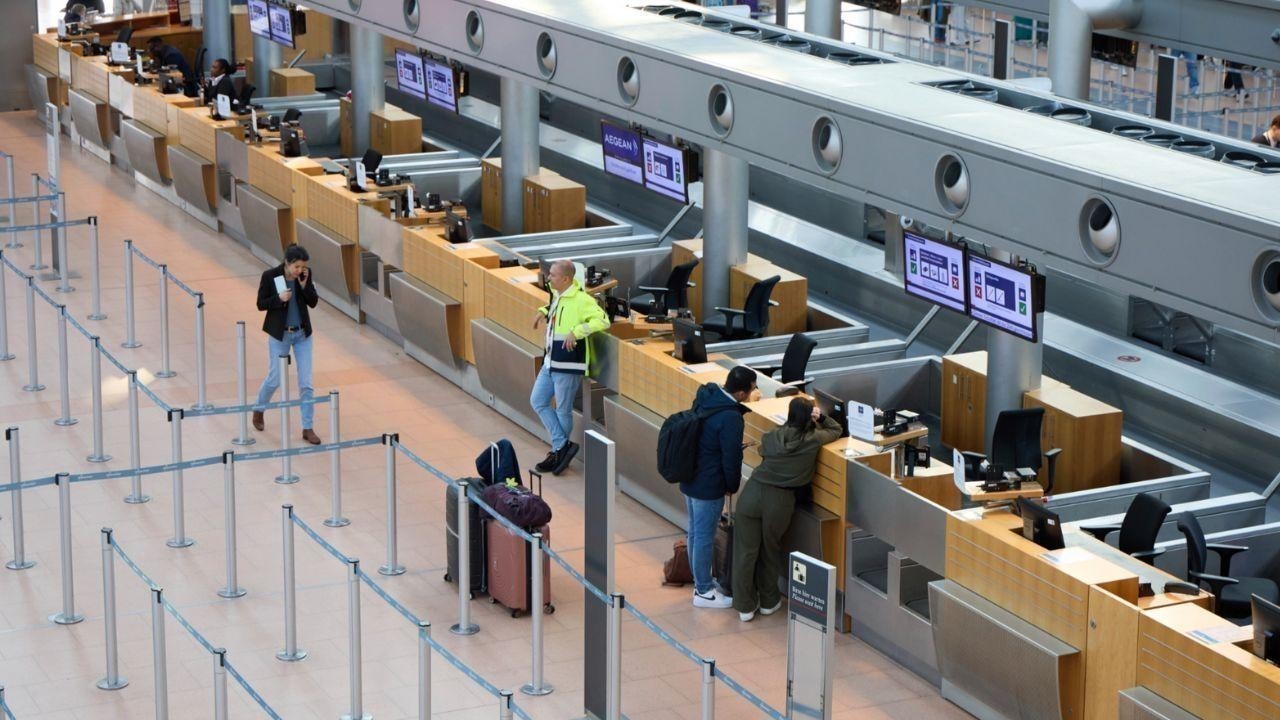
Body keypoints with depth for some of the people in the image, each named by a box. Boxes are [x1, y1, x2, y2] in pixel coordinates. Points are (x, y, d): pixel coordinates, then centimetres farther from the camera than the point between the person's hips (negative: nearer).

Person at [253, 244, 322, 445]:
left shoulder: (305, 274, -6)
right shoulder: (270, 276, -15)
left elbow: (313, 302, -2)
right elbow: (261, 304, -9)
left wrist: (305, 285, -19)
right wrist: (279, 298, -26)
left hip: (302, 333, 3)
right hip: (279, 334, -3)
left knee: (306, 382, 0)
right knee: (275, 379, 8)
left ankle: (307, 428, 8)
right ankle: (258, 410, 38)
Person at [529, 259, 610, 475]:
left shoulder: (581, 300, -19)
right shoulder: (558, 295, 9)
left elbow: (603, 321, -28)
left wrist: (576, 331, -33)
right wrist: (544, 311, 17)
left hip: (568, 364, -10)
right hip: (550, 362, 10)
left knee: (563, 410, 3)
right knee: (538, 401, 10)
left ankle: (560, 450, 17)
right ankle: (563, 446, 13)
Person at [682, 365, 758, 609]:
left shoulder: (705, 397, -1)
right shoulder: (730, 418, -27)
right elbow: (731, 457, -19)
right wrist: (732, 486, -1)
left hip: (689, 478, 9)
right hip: (709, 486, -9)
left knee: (695, 532, 20)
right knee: (704, 537, 4)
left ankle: (700, 580, 36)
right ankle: (703, 592, 16)